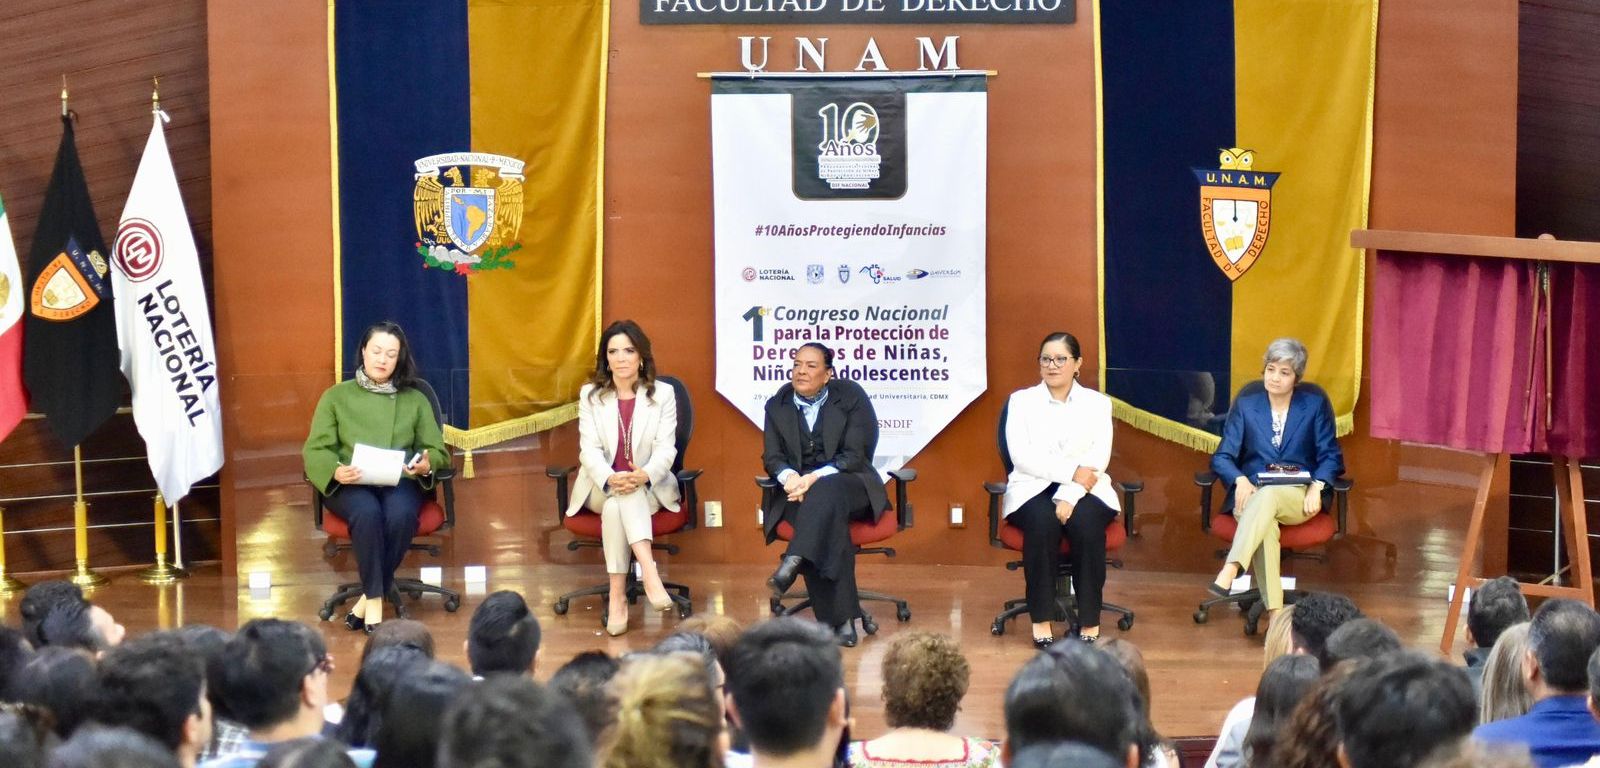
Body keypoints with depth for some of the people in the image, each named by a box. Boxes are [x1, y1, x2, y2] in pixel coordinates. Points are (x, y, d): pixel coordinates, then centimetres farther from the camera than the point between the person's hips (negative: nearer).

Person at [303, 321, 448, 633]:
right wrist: (335, 471, -20)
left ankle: (369, 597, -21)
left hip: (399, 483, 1)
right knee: (368, 512, -37)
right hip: (350, 484, -1)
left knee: (400, 514, -35)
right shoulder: (336, 396, 12)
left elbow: (437, 450, 11)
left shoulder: (415, 400, 16)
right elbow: (315, 450, 4)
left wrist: (426, 464, -15)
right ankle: (375, 599, -27)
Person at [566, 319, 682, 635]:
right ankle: (649, 572, -47)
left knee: (616, 505, -34)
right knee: (619, 496, -35)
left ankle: (617, 595, -42)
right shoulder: (590, 395, 6)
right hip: (601, 488, 1)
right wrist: (612, 479, -27)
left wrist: (644, 476, -28)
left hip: (649, 488, -1)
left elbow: (666, 449, -5)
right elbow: (589, 449, -5)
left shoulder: (663, 394, 4)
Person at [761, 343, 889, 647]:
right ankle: (840, 620, -39)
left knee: (827, 492, -39)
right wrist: (790, 476, -18)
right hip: (798, 490, 1)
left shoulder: (851, 397, 0)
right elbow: (772, 457, 6)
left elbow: (854, 455, -7)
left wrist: (816, 478, -23)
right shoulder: (778, 405, 10)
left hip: (847, 483, -1)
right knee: (829, 520, -33)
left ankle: (794, 562, -54)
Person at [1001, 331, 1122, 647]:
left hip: (1084, 491, 1)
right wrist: (1072, 471, -16)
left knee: (1086, 522, -33)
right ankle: (1041, 620, -28)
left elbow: (1098, 459, -4)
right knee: (1042, 521, -34)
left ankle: (1090, 622, -26)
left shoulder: (1098, 403, 11)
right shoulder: (1021, 401, 9)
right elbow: (1021, 457, -6)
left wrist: (1069, 495, -20)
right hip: (1034, 490, 0)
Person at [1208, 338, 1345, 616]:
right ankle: (1274, 614, -46)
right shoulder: (1245, 405, 13)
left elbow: (1330, 455, 7)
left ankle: (1229, 572, -54)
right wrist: (1240, 479, -15)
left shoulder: (1315, 403, 11)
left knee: (1269, 494, -38)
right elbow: (1222, 457, 7)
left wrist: (1317, 486, -14)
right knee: (1265, 524, -37)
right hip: (1252, 494, 1)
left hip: (1299, 497, -1)